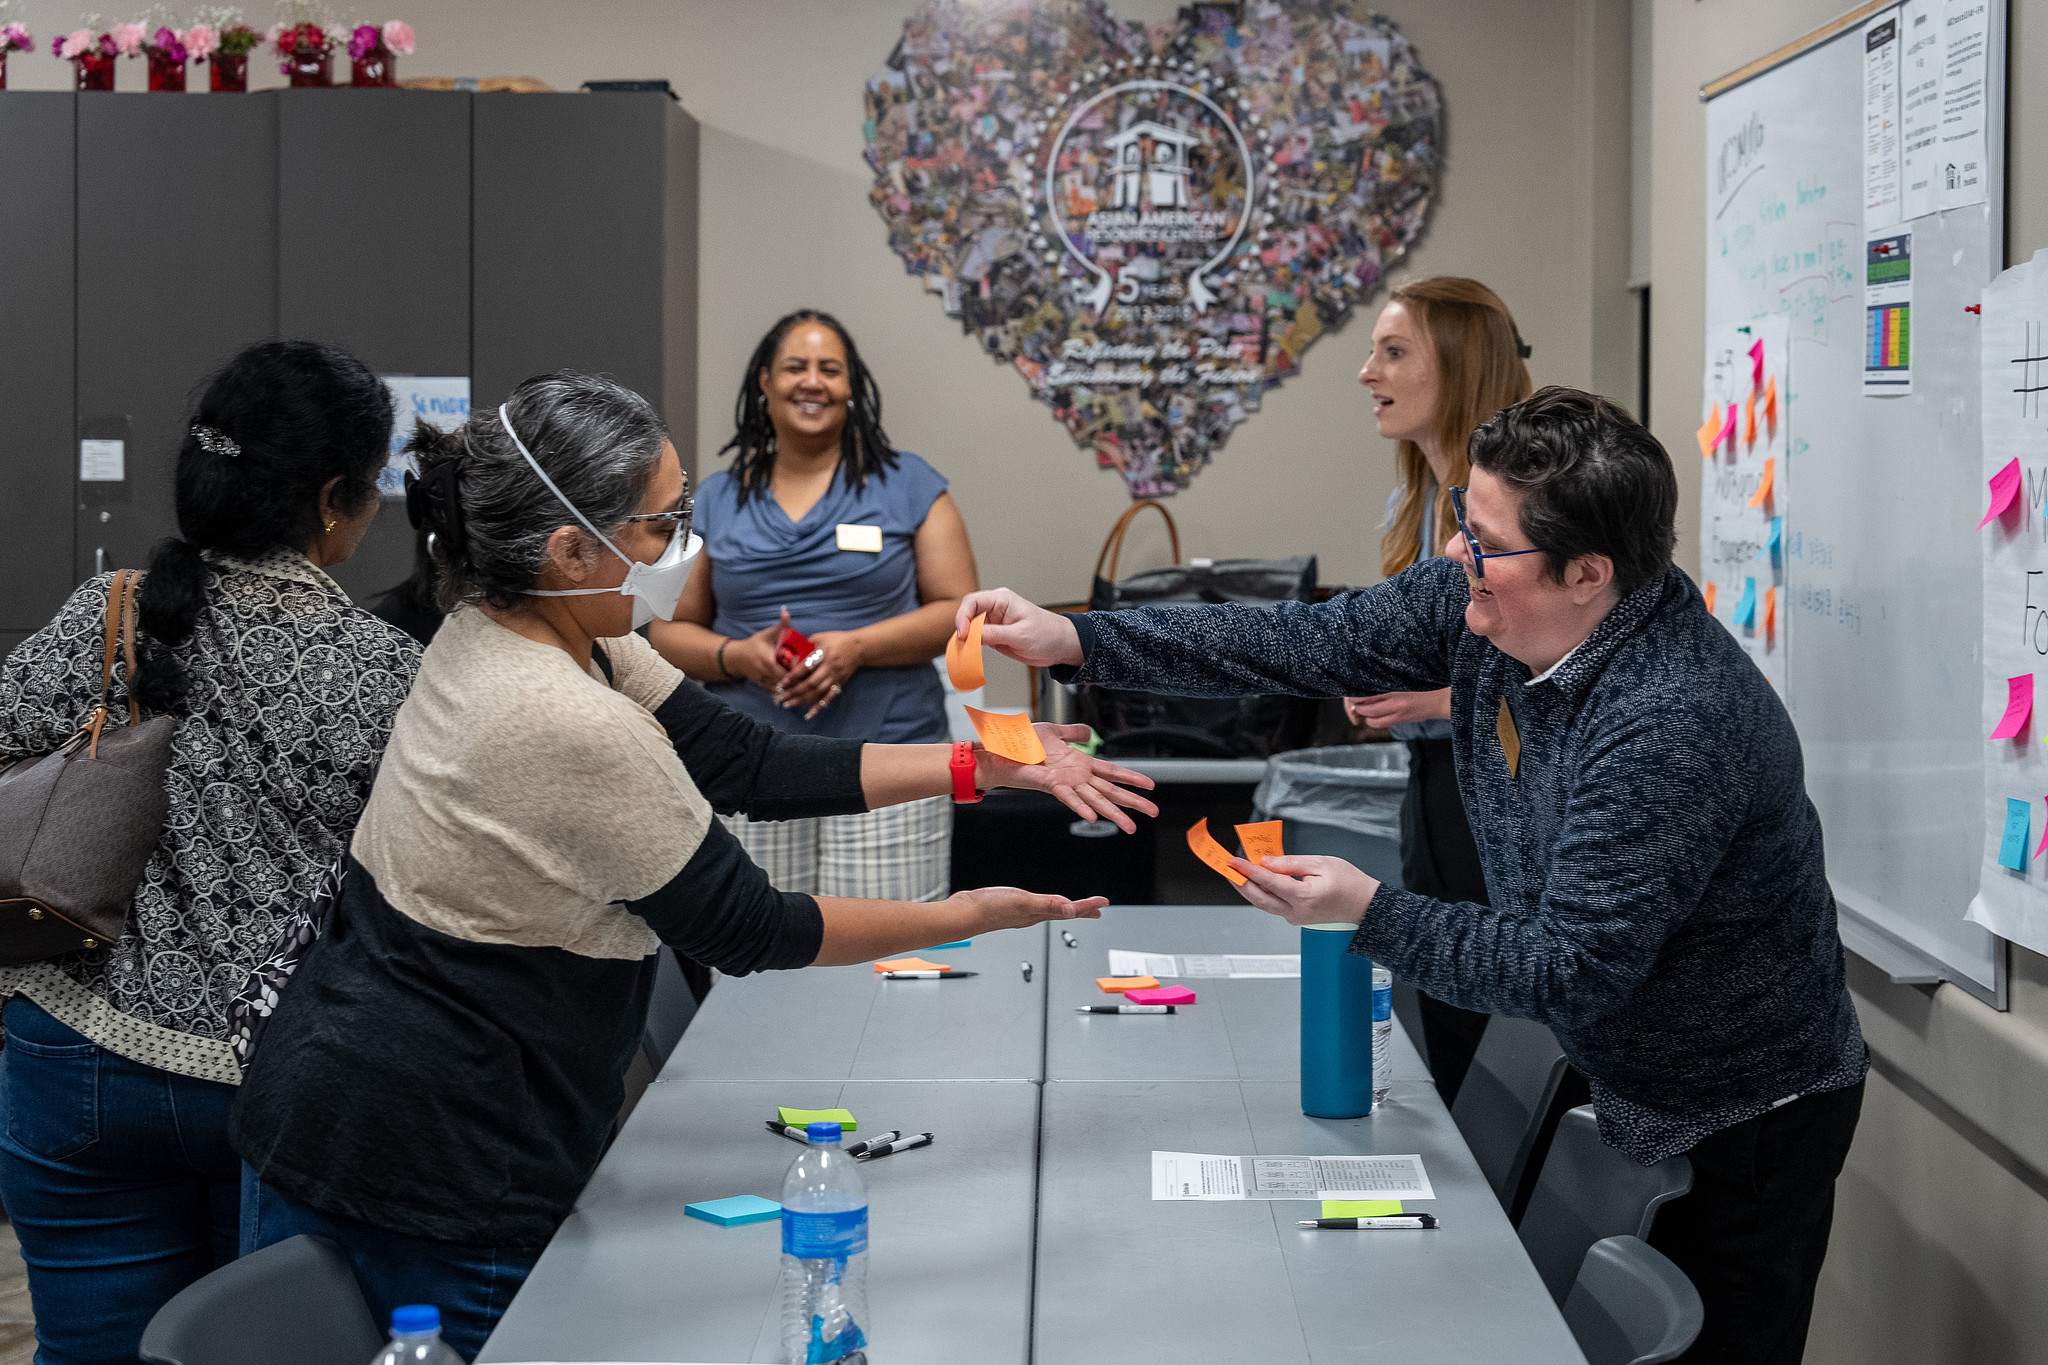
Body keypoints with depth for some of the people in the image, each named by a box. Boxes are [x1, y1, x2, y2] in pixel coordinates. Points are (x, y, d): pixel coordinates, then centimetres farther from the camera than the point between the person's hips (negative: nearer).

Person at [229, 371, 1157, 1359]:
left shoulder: (495, 630, 1)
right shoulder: (573, 726, -27)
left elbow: (743, 761, 2)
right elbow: (743, 929, -16)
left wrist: (986, 764, 0)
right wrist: (969, 917, -7)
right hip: (423, 1163, -9)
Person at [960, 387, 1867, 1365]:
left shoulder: (1673, 727, -35)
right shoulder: (1479, 608, -10)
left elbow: (1573, 973, -31)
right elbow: (1302, 647, -6)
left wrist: (1372, 915, -33)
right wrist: (1075, 641, -13)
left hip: (1744, 1124, -8)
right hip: (1618, 1083, 8)